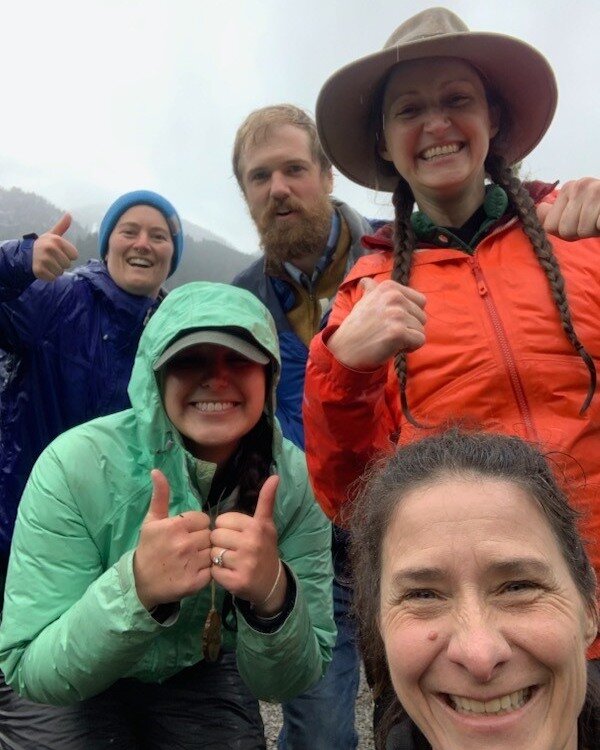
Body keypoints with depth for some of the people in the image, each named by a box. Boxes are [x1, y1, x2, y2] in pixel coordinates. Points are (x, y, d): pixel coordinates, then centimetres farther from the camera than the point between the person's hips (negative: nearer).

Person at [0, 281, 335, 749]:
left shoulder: (297, 482, -23)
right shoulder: (76, 465, -30)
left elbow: (288, 682, -20)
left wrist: (273, 595, -41)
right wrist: (136, 588, -44)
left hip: (204, 681, 2)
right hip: (79, 691, -1)